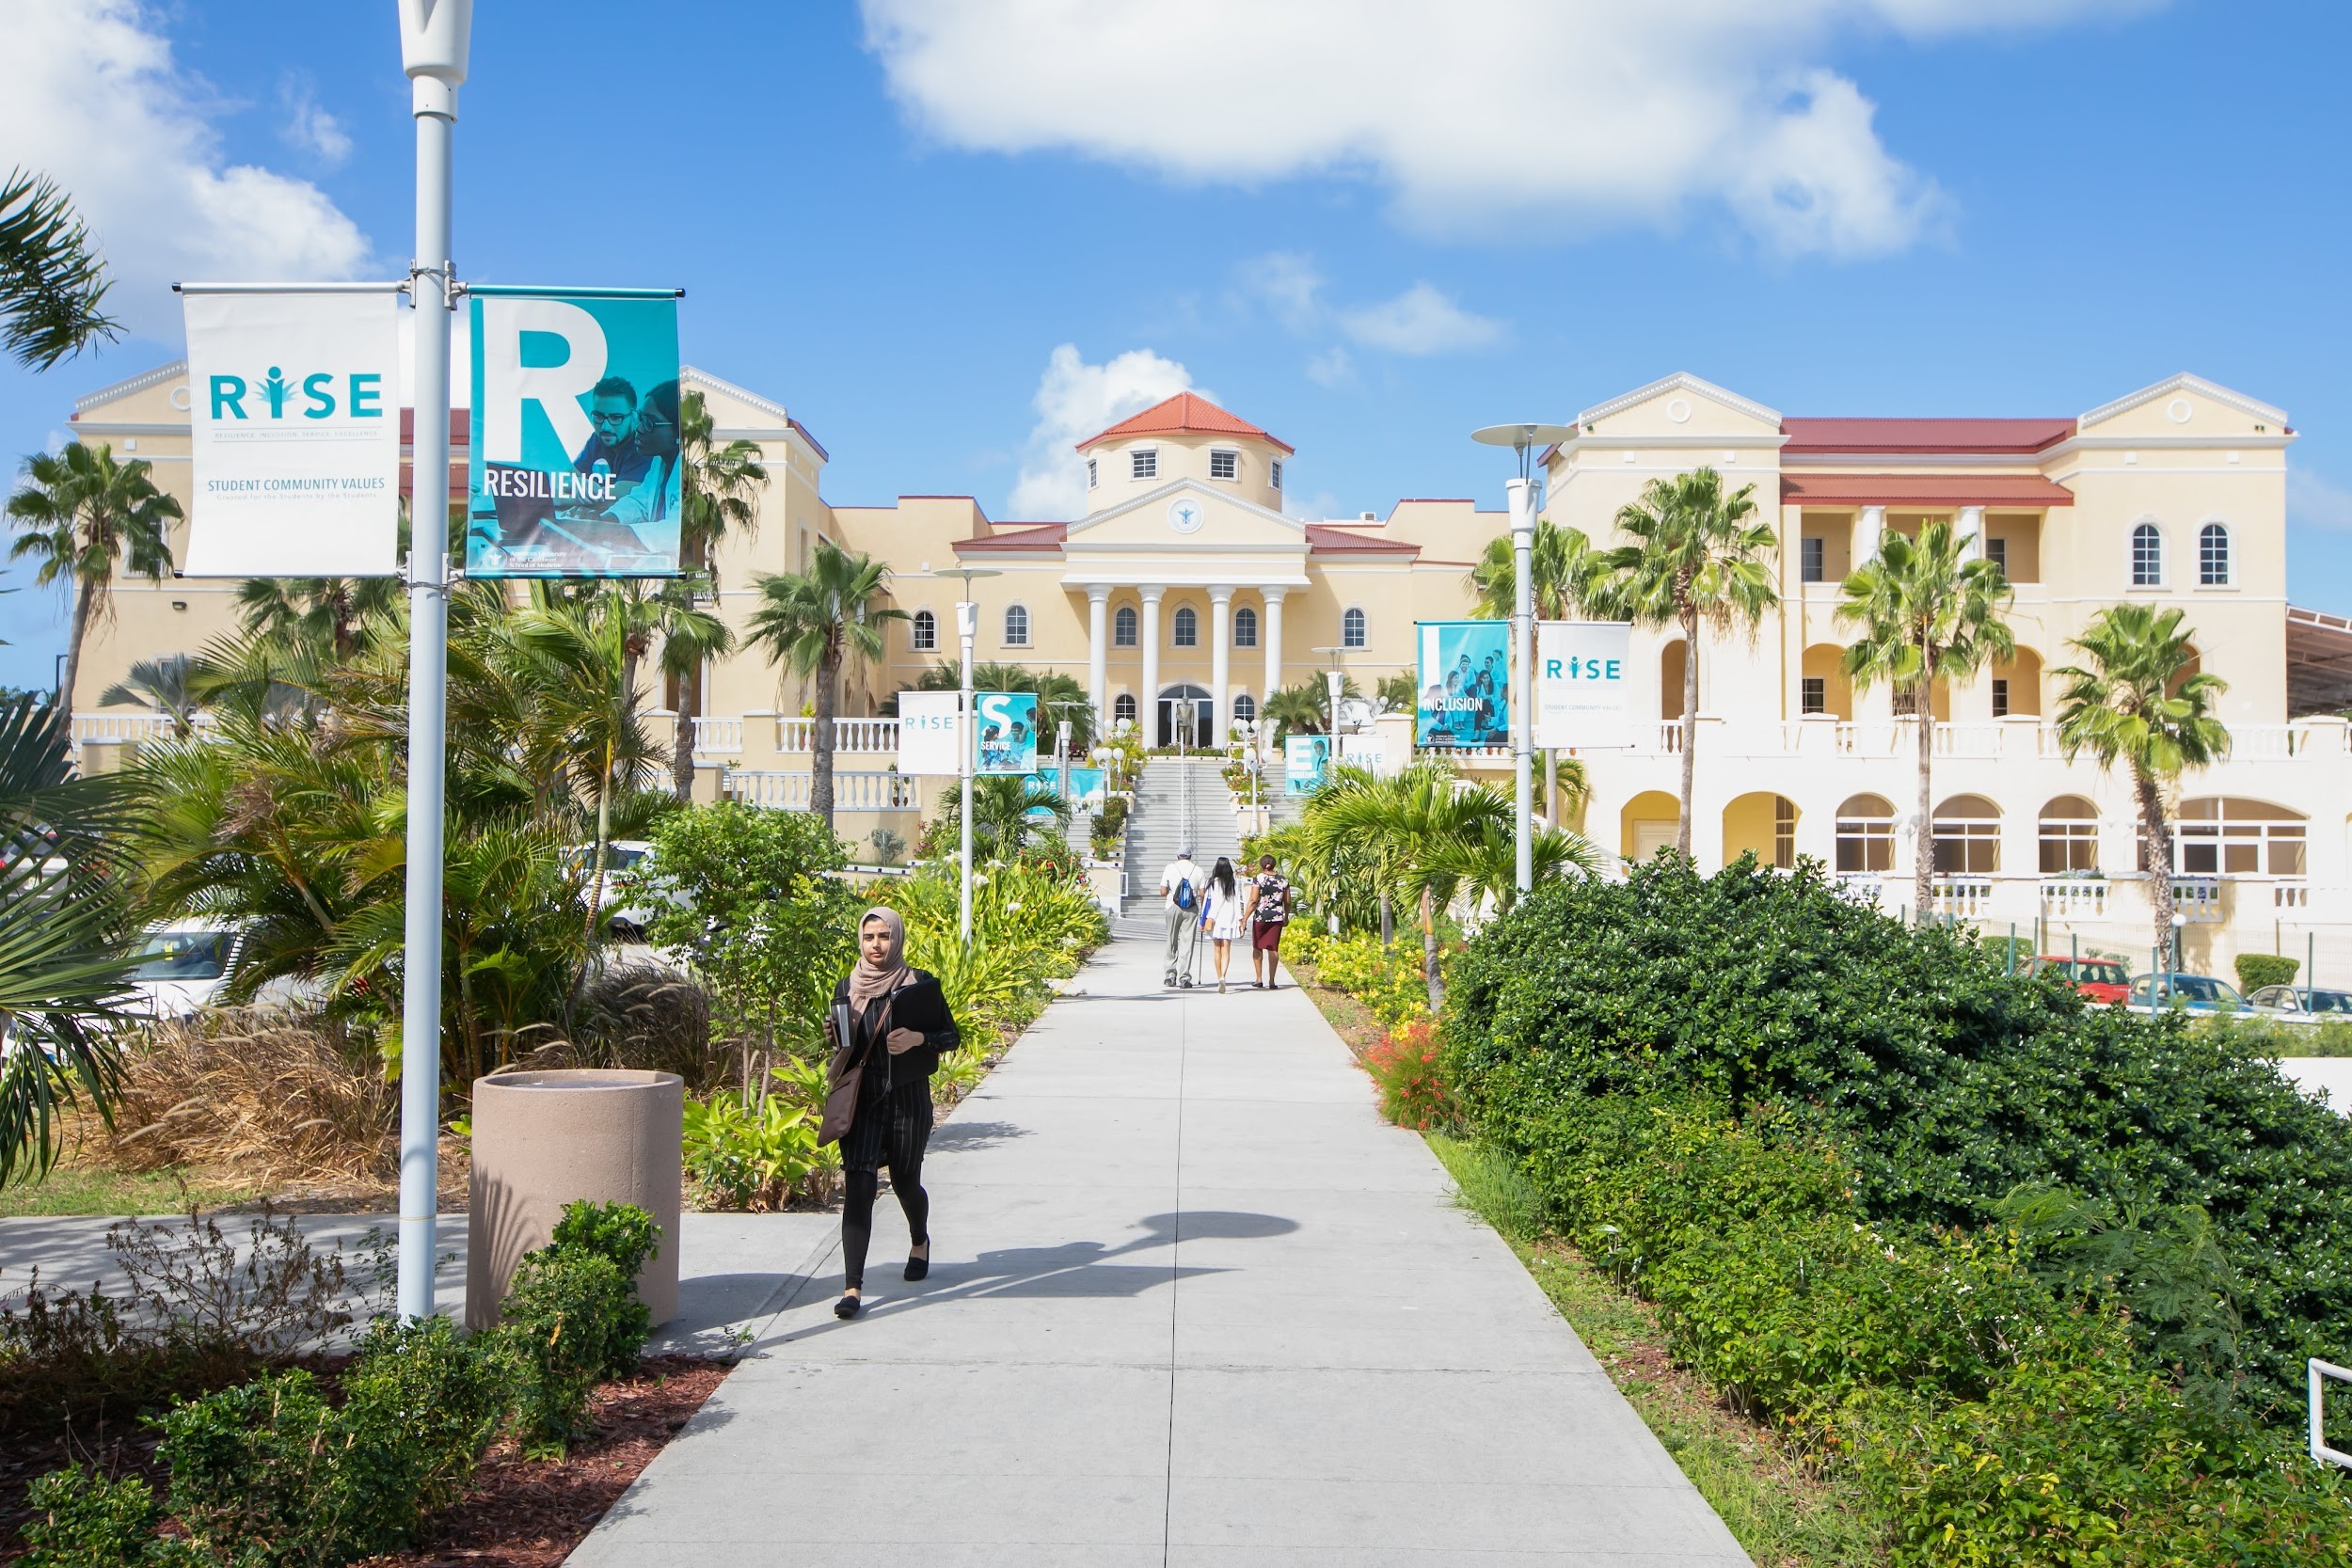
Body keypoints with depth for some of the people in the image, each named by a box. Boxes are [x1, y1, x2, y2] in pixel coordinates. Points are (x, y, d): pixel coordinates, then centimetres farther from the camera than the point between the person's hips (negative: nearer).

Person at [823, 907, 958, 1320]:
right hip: (861, 1098, 1)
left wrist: (918, 1038, -18)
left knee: (905, 1181, 13)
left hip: (907, 1099, -1)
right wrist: (833, 1038, -6)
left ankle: (919, 1242, 46)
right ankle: (853, 1286, -12)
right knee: (858, 1187, -11)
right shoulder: (847, 987, 5)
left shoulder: (919, 984, -3)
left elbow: (952, 1037, 0)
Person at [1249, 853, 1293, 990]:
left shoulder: (1258, 879, -8)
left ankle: (1258, 979, 11)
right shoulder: (1283, 880, 4)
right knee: (1273, 948, 6)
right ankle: (1271, 981, 4)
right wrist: (1286, 917, 24)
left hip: (1260, 917, -2)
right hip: (1277, 917, 2)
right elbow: (1287, 902, 9)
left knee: (1257, 947, 13)